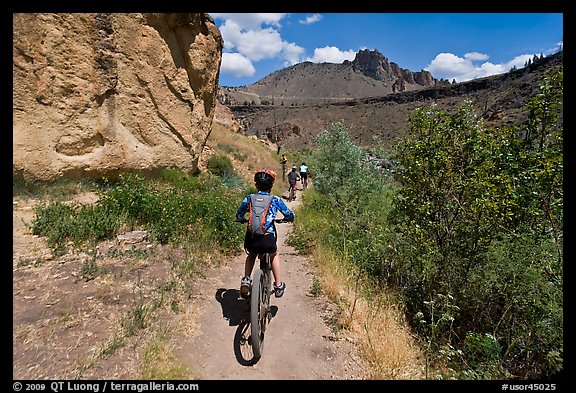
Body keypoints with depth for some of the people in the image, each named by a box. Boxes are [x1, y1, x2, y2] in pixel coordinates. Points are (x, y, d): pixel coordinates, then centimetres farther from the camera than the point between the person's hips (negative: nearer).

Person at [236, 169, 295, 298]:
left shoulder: (249, 198, 10)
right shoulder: (275, 200, 7)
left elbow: (239, 215, 20)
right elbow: (290, 216, 14)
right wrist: (288, 219, 37)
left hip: (251, 240, 1)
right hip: (268, 239, -1)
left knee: (251, 255, 37)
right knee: (274, 255, 34)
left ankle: (246, 279, 18)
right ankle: (278, 285, 37)